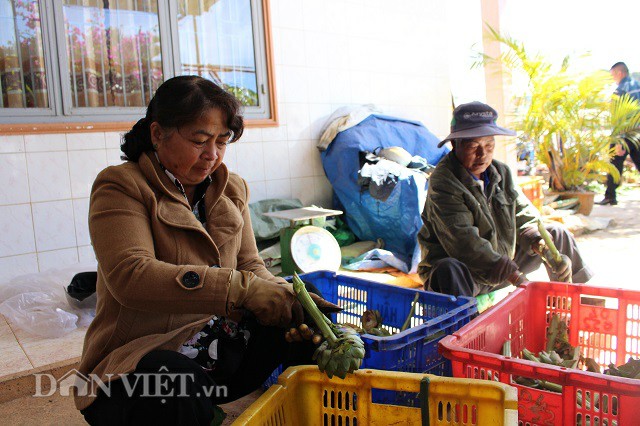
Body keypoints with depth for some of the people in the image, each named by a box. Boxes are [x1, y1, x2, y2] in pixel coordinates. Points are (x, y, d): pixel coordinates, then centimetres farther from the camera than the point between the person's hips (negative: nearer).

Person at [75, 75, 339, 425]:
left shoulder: (232, 189, 9)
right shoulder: (121, 186, -10)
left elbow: (249, 264, 4)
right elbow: (130, 276, -26)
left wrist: (287, 298, -19)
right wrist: (242, 288, -36)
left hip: (225, 344, 6)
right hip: (143, 356, -5)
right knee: (183, 387, -38)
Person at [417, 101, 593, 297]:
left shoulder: (501, 172, 4)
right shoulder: (443, 182, -21)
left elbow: (524, 217, 5)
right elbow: (465, 243, -31)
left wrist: (543, 247, -17)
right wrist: (515, 277, -36)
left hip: (505, 261, 8)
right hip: (465, 273, -7)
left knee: (556, 234, 10)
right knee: (448, 270, -41)